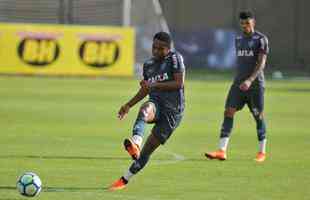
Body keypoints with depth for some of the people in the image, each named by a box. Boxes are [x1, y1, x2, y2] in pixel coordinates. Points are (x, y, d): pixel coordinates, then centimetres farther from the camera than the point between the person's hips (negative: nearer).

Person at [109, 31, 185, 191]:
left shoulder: (175, 58, -3)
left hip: (172, 111, -3)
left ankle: (124, 180, 5)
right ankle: (135, 143, -64)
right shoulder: (148, 65, 14)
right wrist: (129, 105, 21)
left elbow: (179, 83, -12)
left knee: (147, 151, -6)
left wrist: (155, 85, -19)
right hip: (156, 105, 3)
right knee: (145, 109, -38)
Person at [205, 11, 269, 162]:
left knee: (258, 116, 2)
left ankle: (262, 152, 16)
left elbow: (261, 63, -13)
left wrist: (250, 80, -24)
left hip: (255, 83, -5)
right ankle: (222, 151, -14)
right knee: (228, 112, -8)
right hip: (238, 83, 5)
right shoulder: (238, 39, 14)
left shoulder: (261, 39, -5)